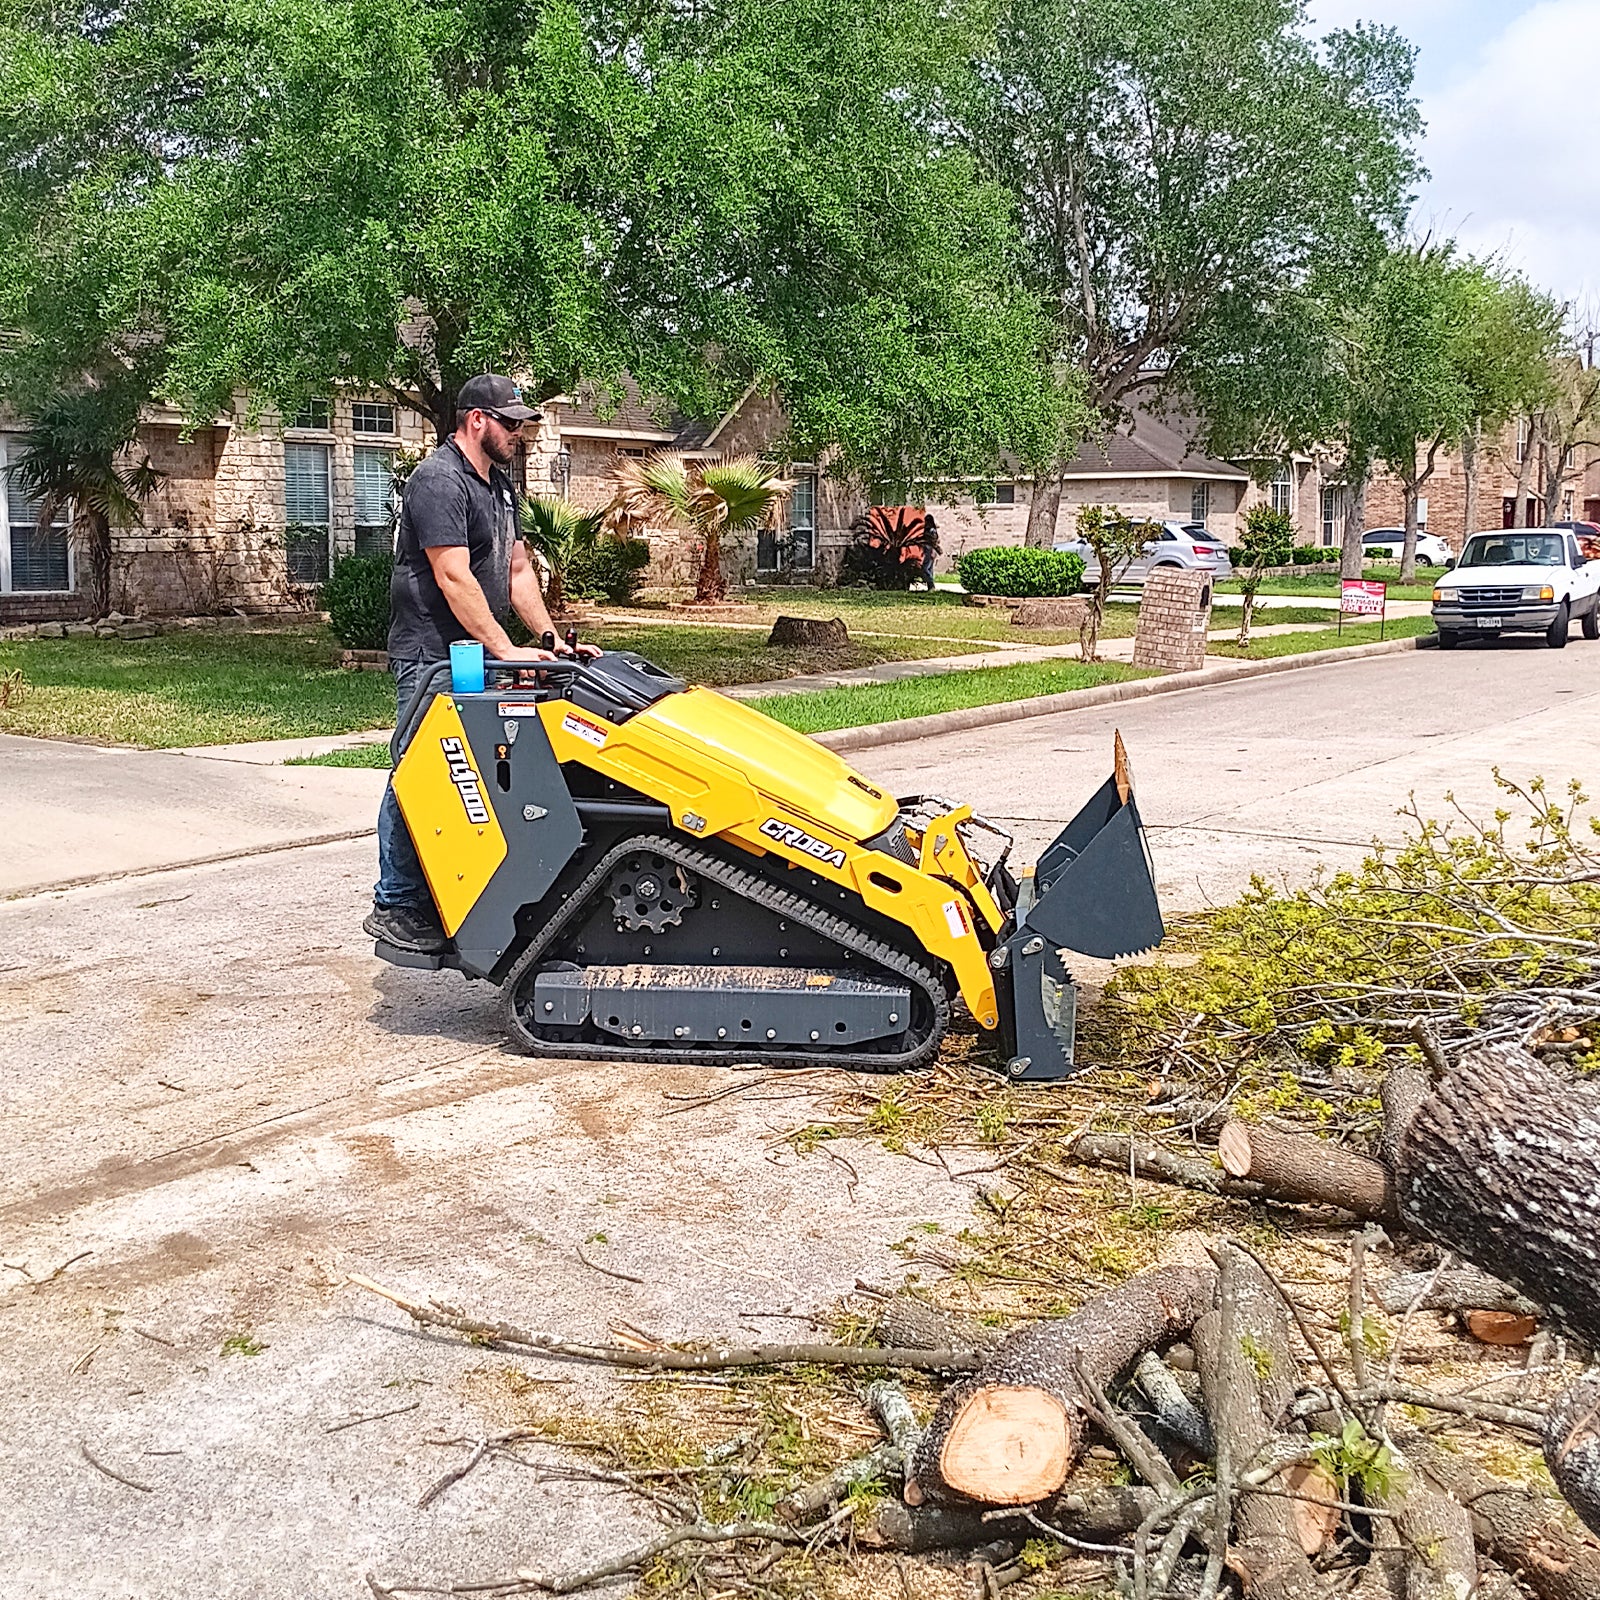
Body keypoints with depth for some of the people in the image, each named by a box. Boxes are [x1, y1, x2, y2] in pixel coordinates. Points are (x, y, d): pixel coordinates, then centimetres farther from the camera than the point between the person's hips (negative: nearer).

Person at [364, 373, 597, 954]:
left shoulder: (498, 484, 19)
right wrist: (506, 650, -24)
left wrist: (550, 637, 8)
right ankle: (395, 906, 0)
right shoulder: (439, 481, -13)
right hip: (432, 659, -10)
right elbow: (454, 578, -21)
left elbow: (517, 568, 19)